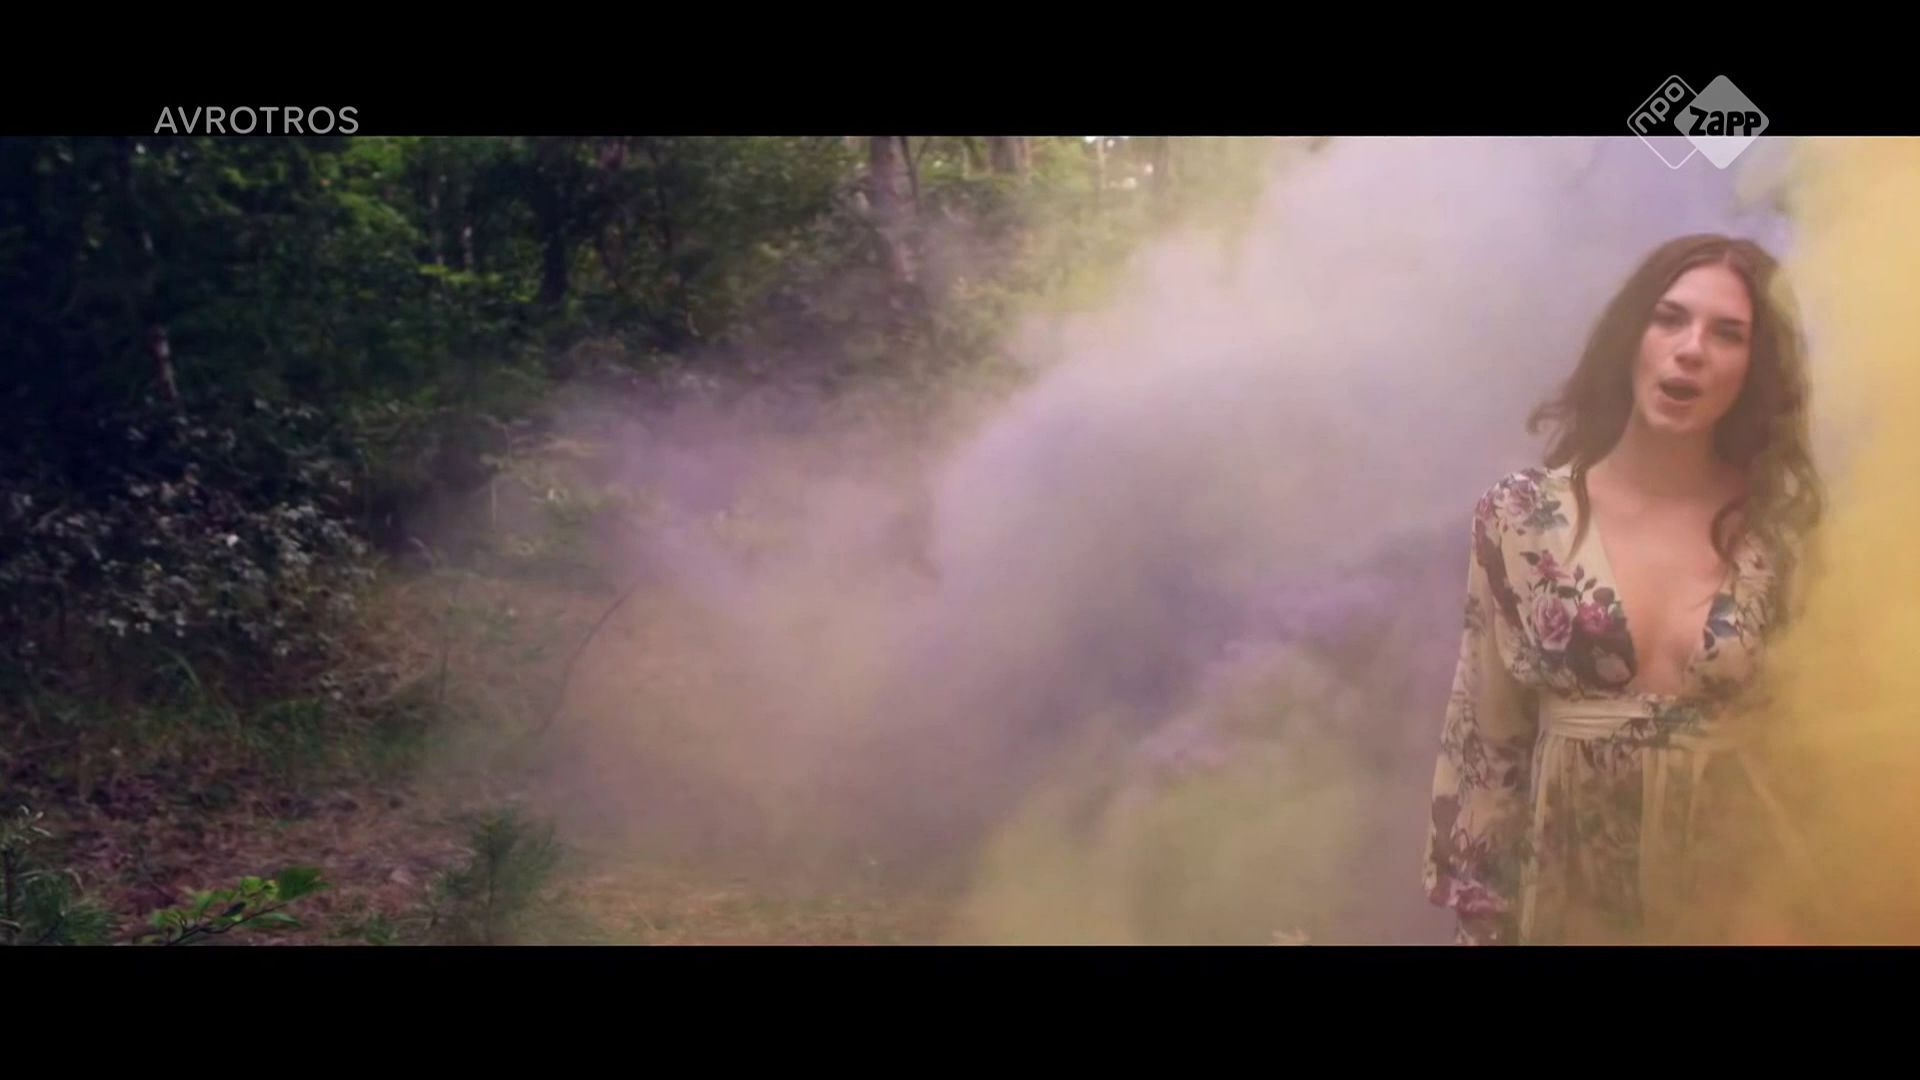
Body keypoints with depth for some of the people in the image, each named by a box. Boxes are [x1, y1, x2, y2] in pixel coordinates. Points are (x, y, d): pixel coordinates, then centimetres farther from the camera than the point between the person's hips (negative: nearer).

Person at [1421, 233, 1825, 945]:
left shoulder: (1780, 521, -5)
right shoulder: (1521, 515, -9)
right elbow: (1484, 729, -4)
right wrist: (1480, 913, -3)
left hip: (1730, 879, 1)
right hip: (1571, 874, 0)